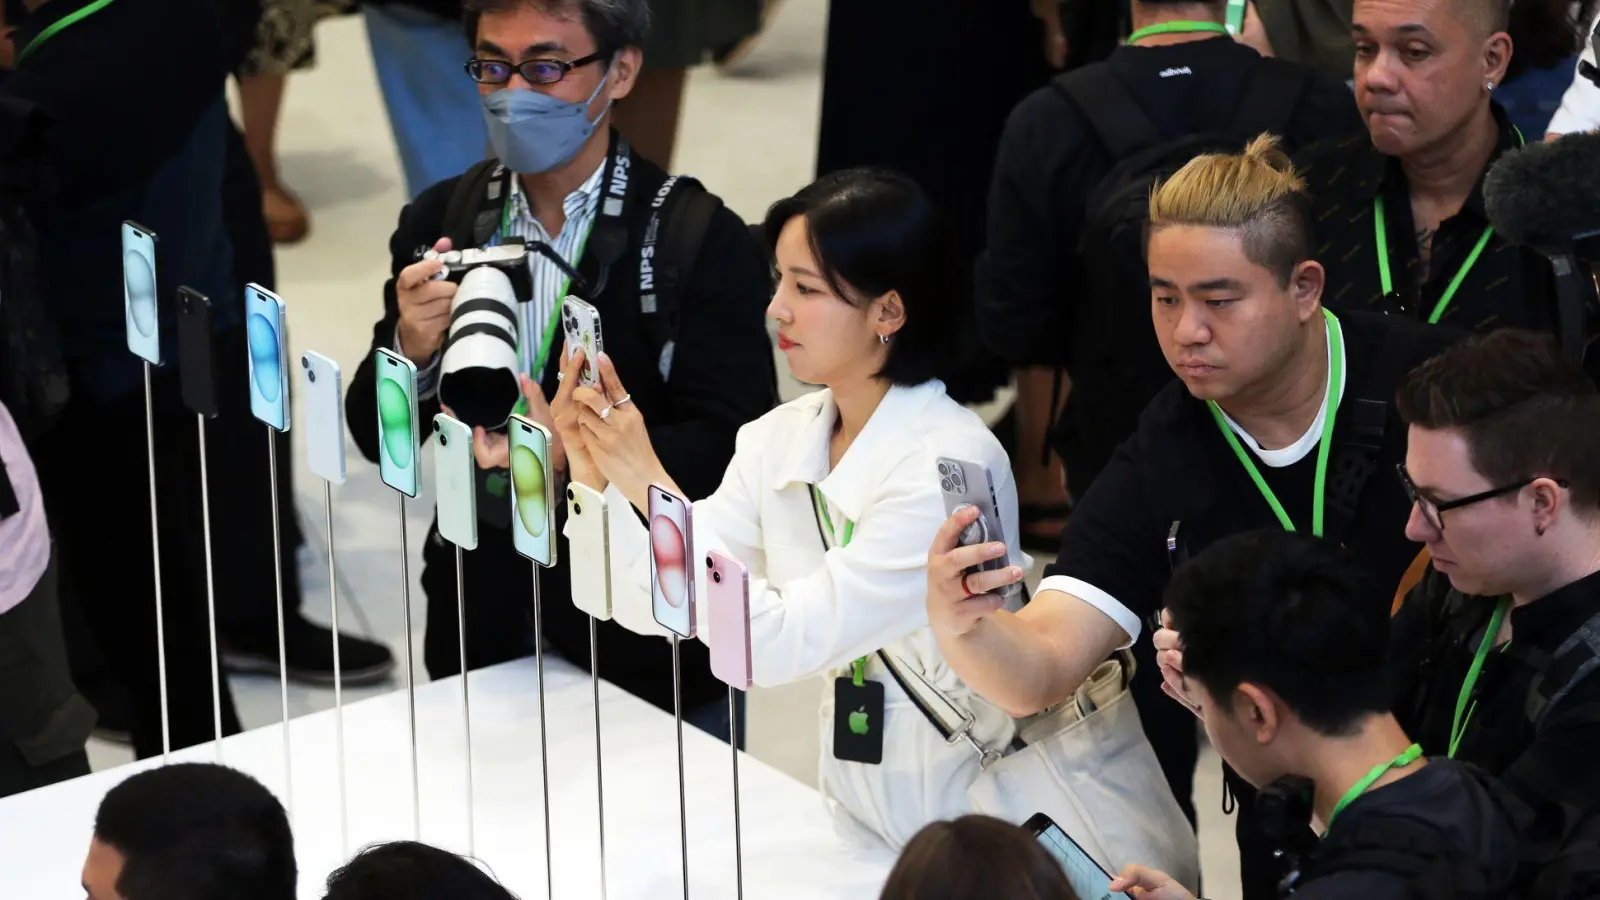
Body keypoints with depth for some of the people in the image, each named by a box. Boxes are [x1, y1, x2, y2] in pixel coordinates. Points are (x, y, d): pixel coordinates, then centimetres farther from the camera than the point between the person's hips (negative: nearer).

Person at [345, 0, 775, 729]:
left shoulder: (704, 243, -12)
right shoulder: (439, 222, 1)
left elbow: (732, 452, -16)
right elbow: (374, 437, 3)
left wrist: (571, 454, -31)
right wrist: (412, 348, -18)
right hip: (482, 632, 4)